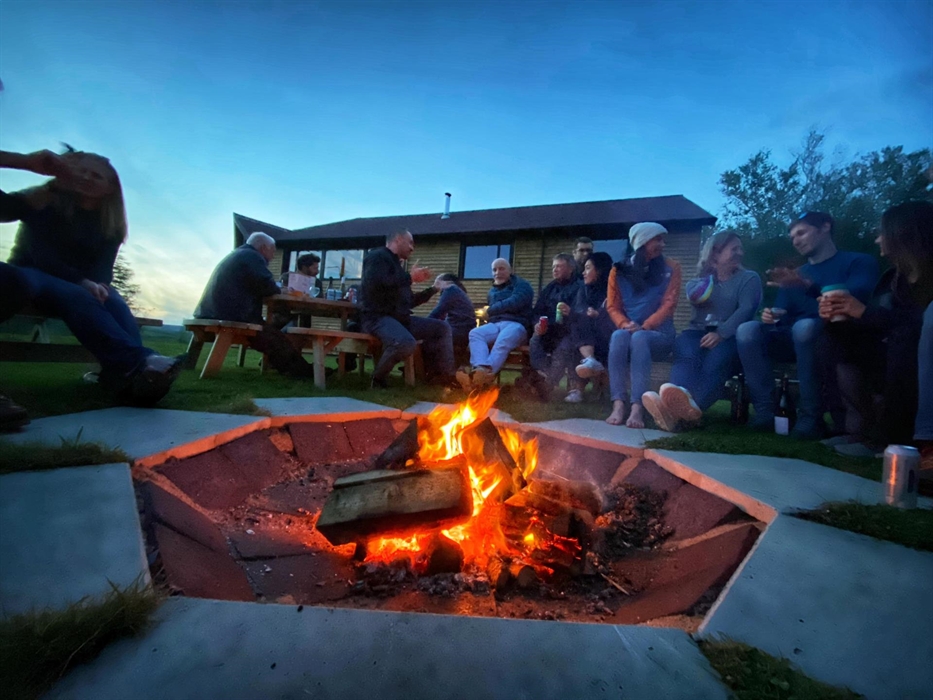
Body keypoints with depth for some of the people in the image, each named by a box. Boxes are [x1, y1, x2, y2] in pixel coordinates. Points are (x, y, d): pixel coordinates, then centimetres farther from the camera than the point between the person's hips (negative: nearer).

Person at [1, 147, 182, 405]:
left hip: (83, 286, 3)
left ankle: (125, 373, -59)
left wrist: (97, 285, -27)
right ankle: (138, 363, -65)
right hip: (32, 277, -3)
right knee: (77, 298, -37)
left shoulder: (111, 226, 9)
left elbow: (103, 268, -2)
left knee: (114, 303, -32)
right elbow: (40, 254, -12)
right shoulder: (43, 201, 2)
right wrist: (80, 282, -30)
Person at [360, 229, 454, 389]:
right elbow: (376, 284, -24)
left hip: (399, 317, 9)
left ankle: (444, 375, 4)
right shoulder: (378, 256, -3)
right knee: (406, 343, -37)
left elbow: (407, 301, 27)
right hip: (378, 317, -9)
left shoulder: (395, 264, 23)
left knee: (442, 327, 5)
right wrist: (410, 277, -13)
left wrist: (433, 289, 26)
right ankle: (377, 379, -14)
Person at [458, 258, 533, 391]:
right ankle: (481, 369, -53)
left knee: (503, 341, -40)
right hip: (495, 324, 5)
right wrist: (487, 313, 8)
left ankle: (487, 372, -65)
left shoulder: (521, 285, 9)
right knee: (475, 333, -27)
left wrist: (490, 311, 0)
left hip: (516, 324, -5)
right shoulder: (492, 291, 31)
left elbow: (514, 304, -9)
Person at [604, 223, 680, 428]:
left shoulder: (670, 268, 7)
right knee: (619, 336, -35)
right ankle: (618, 405, -44)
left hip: (658, 333, -1)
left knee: (639, 338, -37)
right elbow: (612, 306, 5)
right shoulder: (619, 270, 10)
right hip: (627, 331, 1)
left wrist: (645, 327, -18)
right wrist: (626, 324, -16)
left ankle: (637, 407, -47)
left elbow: (669, 304, -3)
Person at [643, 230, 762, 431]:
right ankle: (681, 400, -68)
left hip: (730, 336, -2)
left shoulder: (749, 278, 16)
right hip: (698, 332, 3)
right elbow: (694, 297, -2)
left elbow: (746, 310, -5)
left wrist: (721, 334, -21)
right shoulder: (699, 280, 24)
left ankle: (688, 408, -70)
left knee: (713, 364, -38)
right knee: (687, 357, -35)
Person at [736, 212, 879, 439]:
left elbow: (855, 300, -14)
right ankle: (766, 409, -27)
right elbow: (782, 313, 15)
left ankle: (811, 415, -31)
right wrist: (772, 316, -11)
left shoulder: (859, 262, 6)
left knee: (804, 326, -39)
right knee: (747, 330, -24)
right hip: (793, 340, 5)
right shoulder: (795, 273, 22)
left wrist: (807, 286, -29)